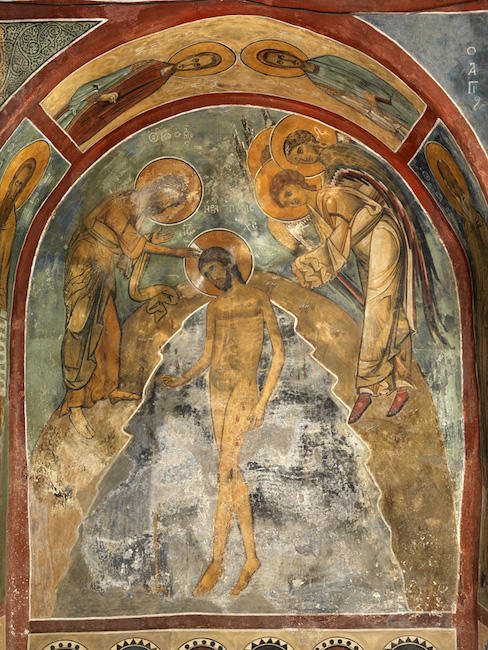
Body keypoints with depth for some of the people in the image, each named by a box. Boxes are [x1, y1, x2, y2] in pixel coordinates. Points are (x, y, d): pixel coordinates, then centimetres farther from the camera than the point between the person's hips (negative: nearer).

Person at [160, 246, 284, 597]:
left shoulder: (259, 299, -1)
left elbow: (280, 352, -4)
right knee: (232, 474, 6)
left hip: (244, 390, -6)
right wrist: (185, 378, -3)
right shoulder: (215, 308, 17)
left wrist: (263, 402, -10)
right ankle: (251, 556, 15)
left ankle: (217, 560, -1)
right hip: (218, 389, 6)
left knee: (227, 470, -10)